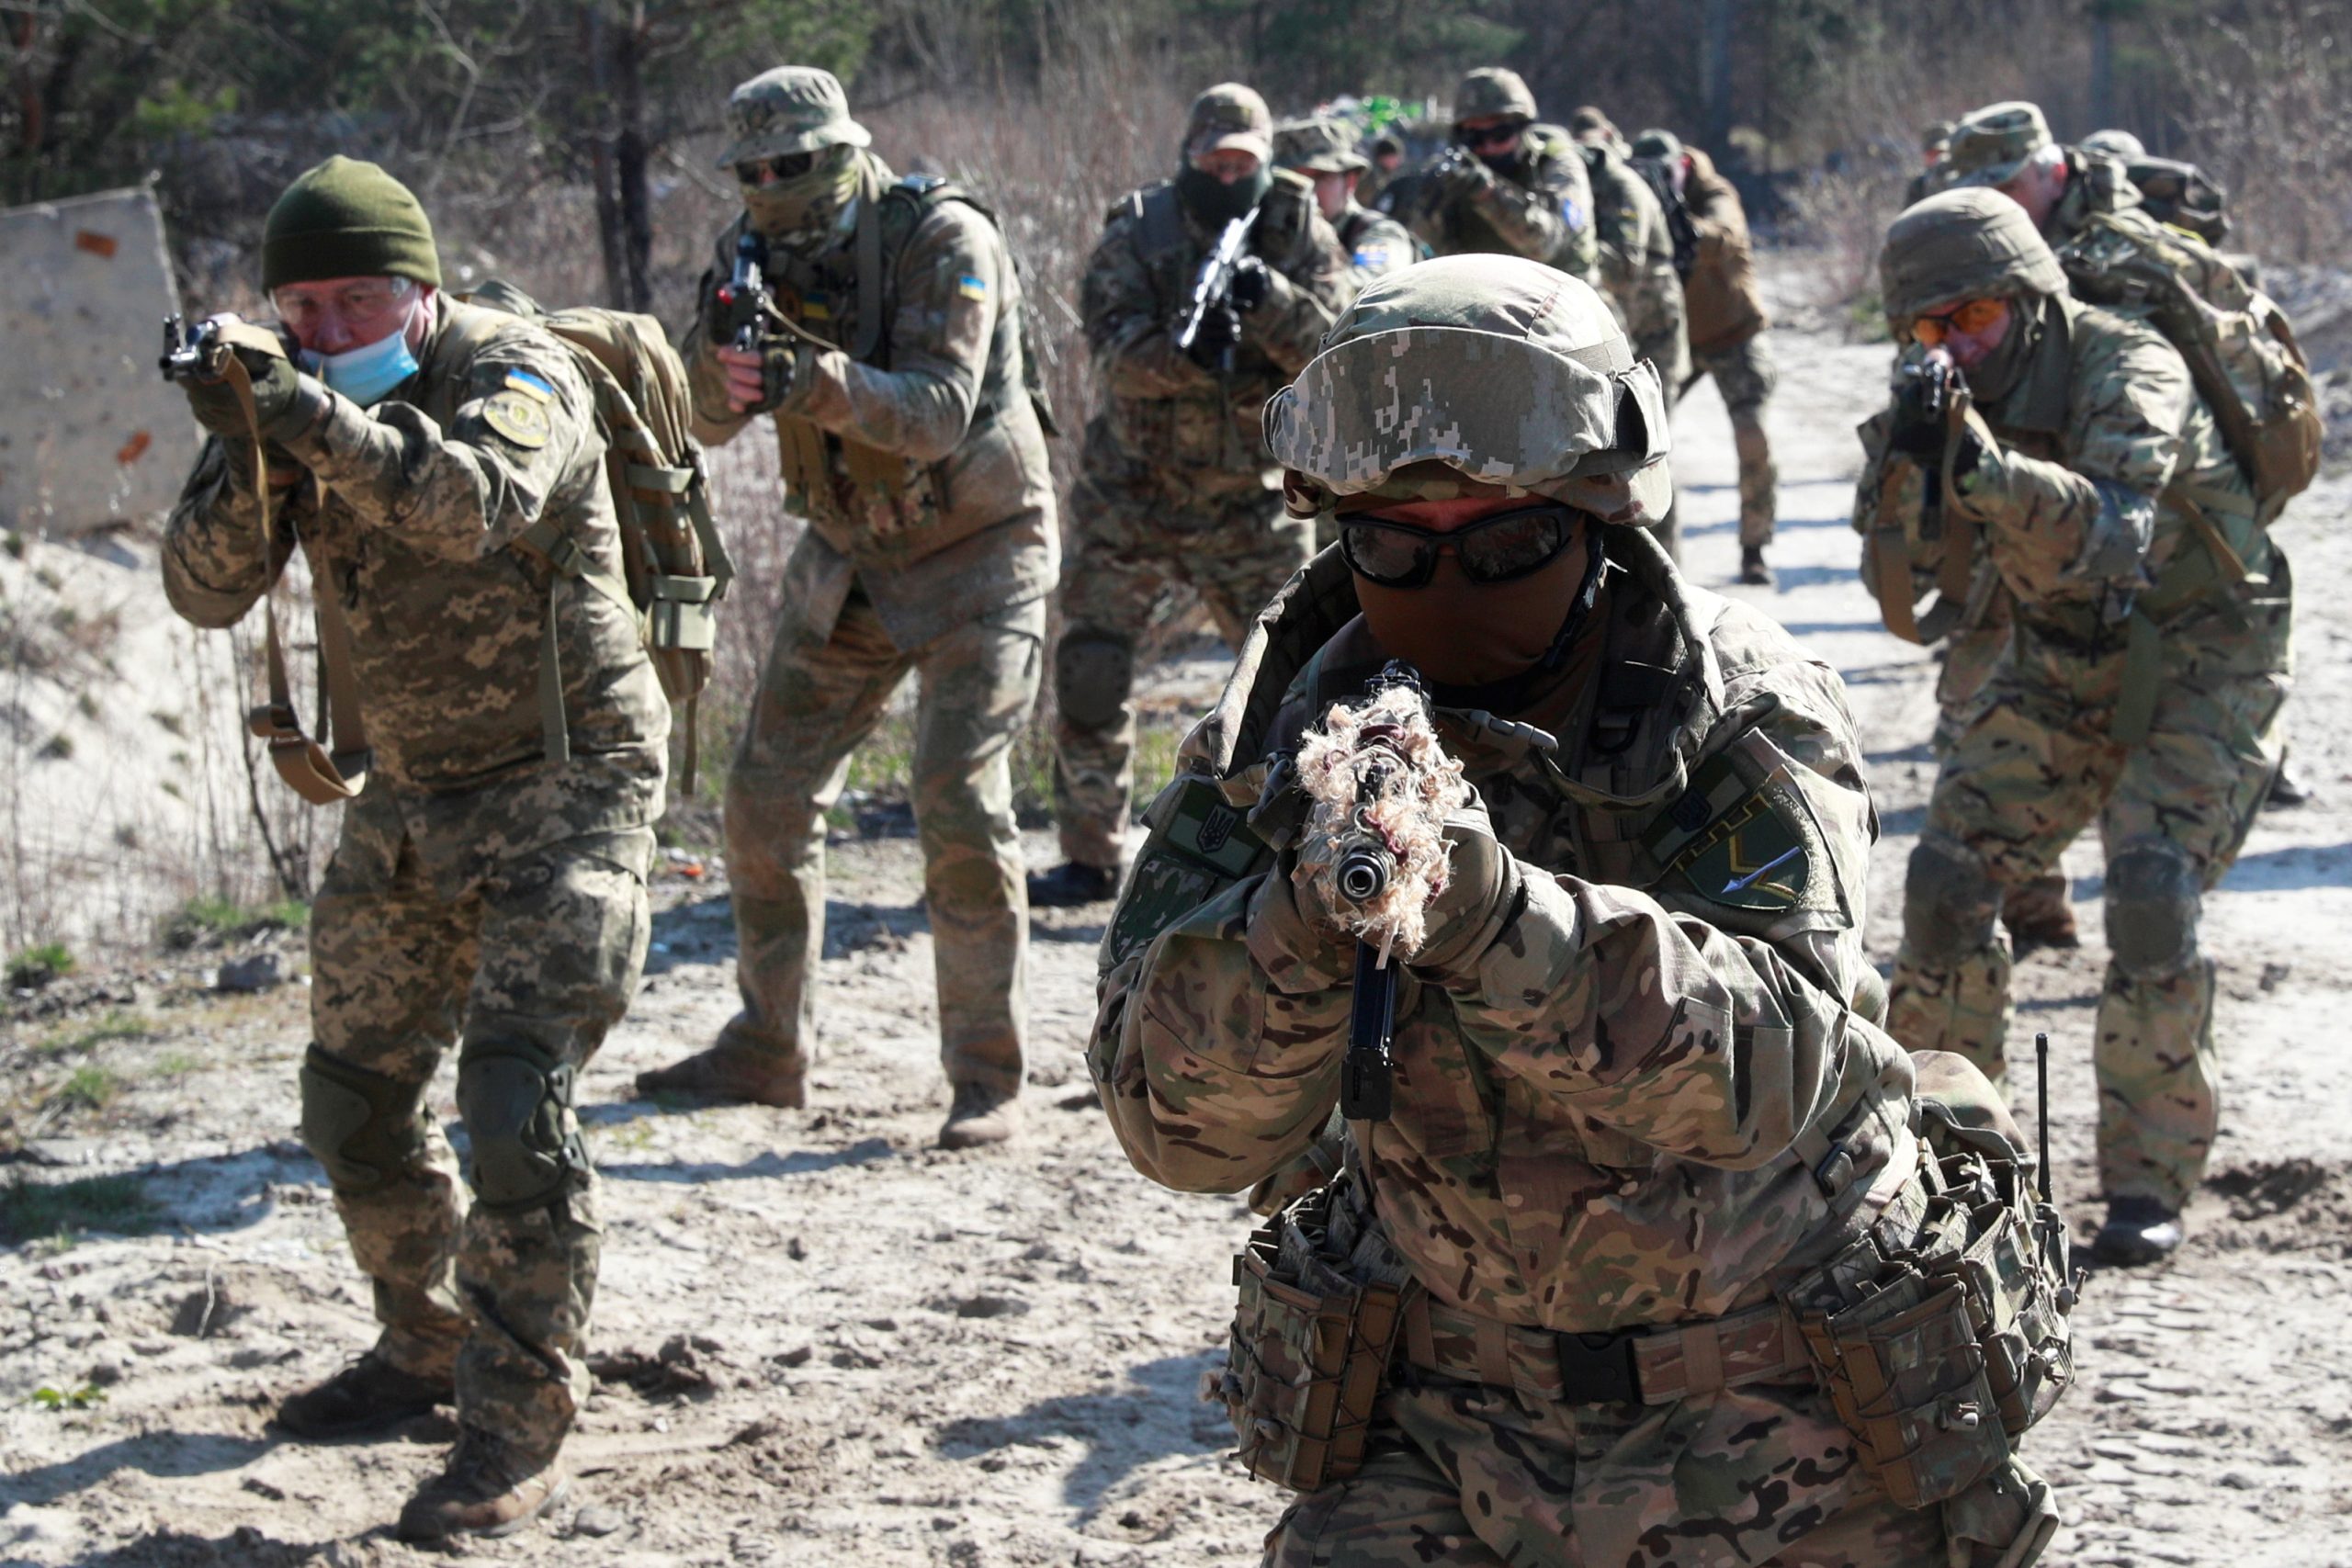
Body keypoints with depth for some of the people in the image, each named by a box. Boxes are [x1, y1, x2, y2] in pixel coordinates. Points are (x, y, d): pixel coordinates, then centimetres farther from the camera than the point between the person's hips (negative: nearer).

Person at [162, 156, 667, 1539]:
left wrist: (323, 422, -50)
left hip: (564, 778, -7)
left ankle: (519, 1437, -13)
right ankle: (431, 1349, 35)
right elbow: (209, 593, -8)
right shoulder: (294, 393, 0)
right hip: (411, 790, 7)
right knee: (355, 1091, 14)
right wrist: (243, 450, -25)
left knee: (515, 1094, -18)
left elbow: (477, 502, -39)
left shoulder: (517, 374, -17)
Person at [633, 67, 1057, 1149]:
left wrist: (820, 379, -44)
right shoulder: (761, 249, -2)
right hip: (849, 554, 6)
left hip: (975, 551, -6)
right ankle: (767, 1050, 18)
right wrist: (720, 346, -29)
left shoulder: (946, 241, -20)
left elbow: (939, 414, -29)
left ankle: (987, 1078, -10)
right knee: (767, 794, 5)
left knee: (959, 799, -17)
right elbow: (706, 422, -7)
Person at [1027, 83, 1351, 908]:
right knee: (1089, 674, -1)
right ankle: (1092, 856, 10)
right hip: (1133, 499, 0)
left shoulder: (1300, 236, -2)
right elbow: (1116, 353, -19)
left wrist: (1269, 300, -31)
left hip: (1254, 506, 0)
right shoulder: (1135, 234, -6)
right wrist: (1188, 354, -38)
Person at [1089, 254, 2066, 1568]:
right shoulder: (1285, 739, -7)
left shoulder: (1744, 718, -14)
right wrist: (1302, 920, -36)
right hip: (1449, 1430, 2)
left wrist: (1496, 918, -45)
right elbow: (1184, 1124, -16)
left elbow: (1767, 1065, -30)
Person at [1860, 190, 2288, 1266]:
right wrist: (1904, 459, -32)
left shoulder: (2132, 374, -25)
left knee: (2151, 895, -22)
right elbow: (1898, 572, -12)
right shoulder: (1950, 399, -6)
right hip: (2060, 666, 6)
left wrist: (1980, 463, -58)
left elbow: (2110, 536, -42)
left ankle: (2150, 1181, -10)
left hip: (2194, 669, -6)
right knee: (1947, 877, -5)